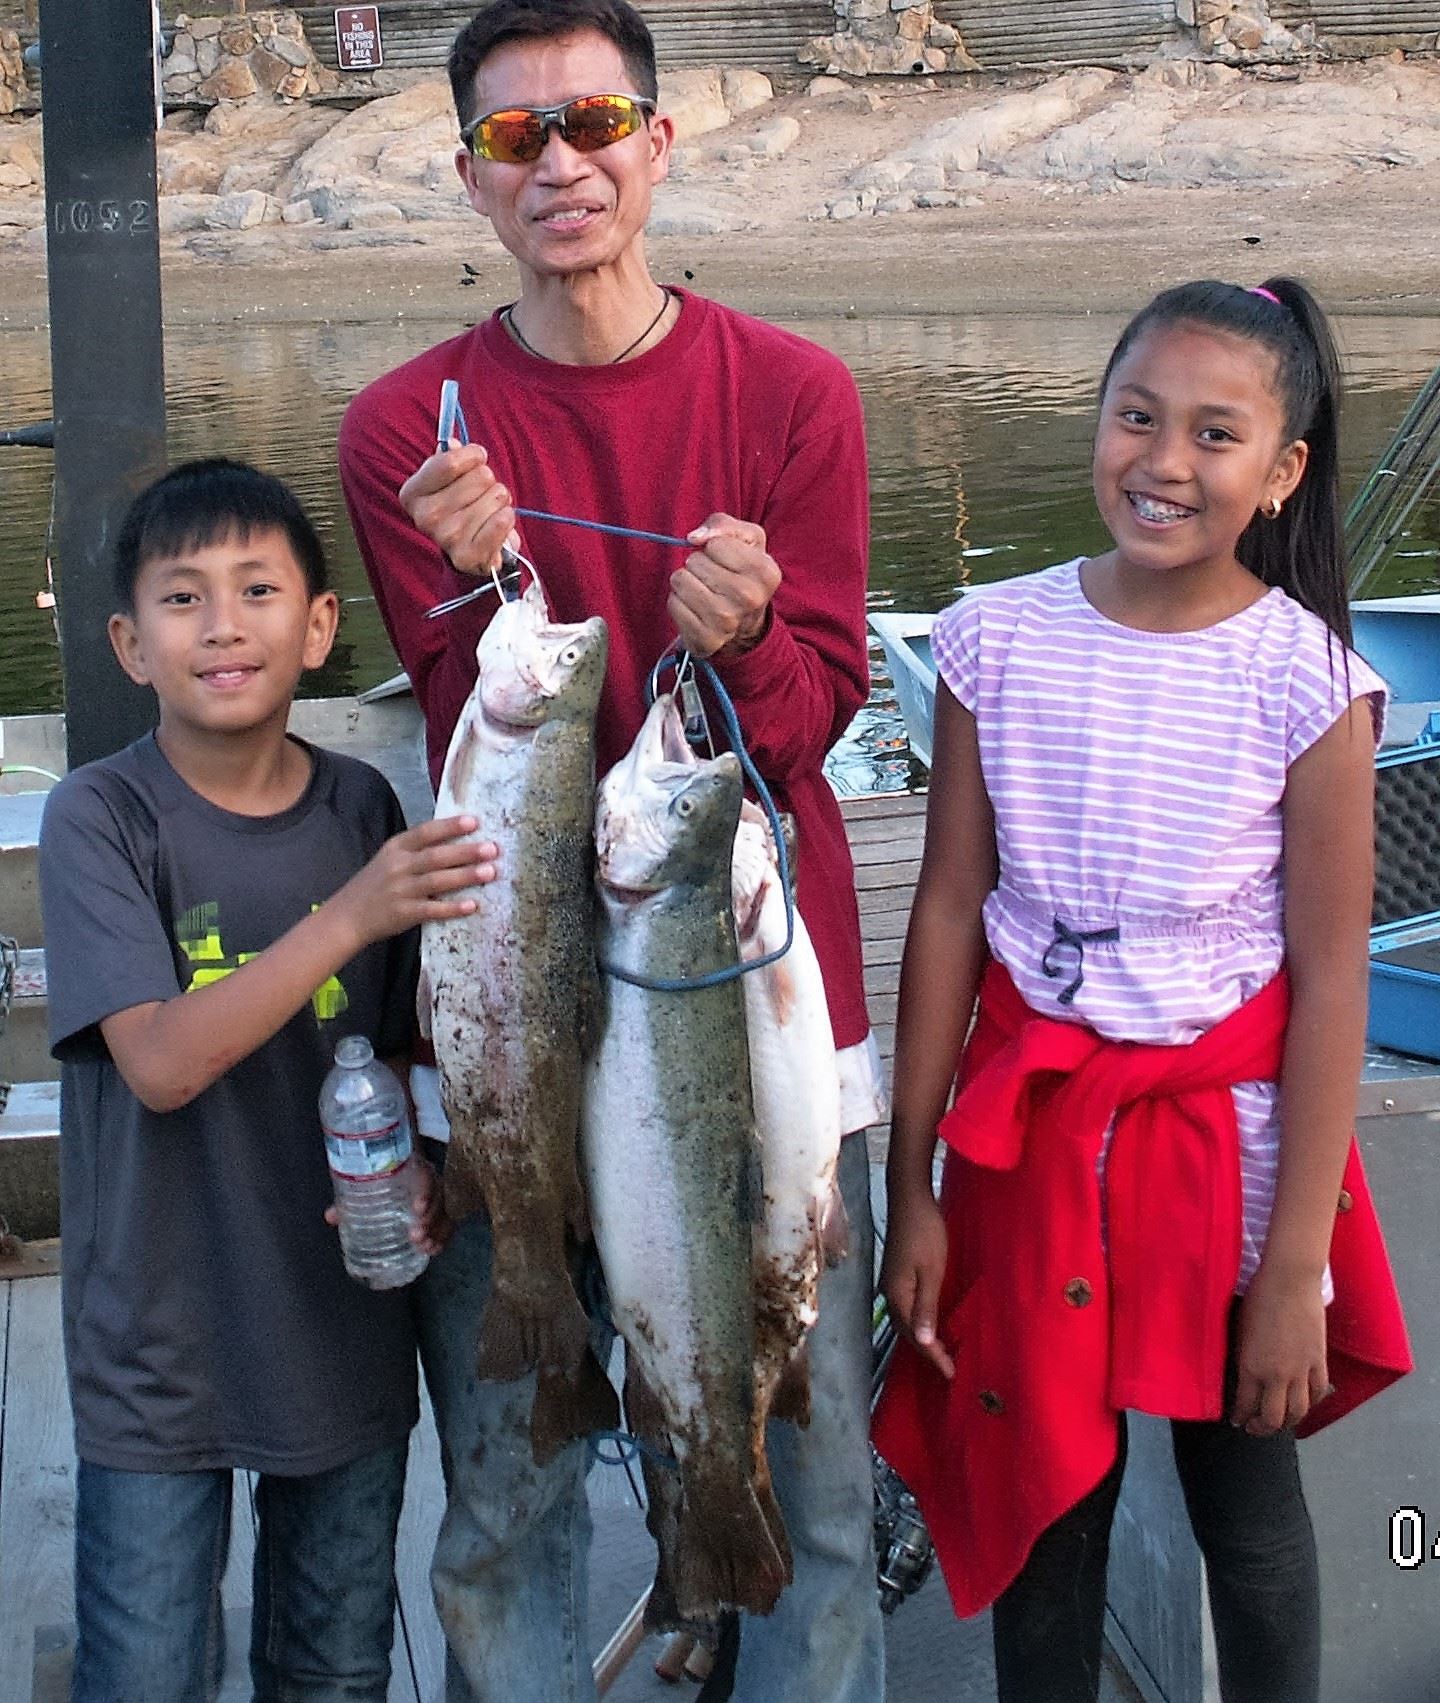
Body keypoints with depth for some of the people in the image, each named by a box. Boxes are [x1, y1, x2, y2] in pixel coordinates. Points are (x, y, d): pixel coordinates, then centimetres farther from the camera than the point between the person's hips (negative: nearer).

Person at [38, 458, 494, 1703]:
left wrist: (418, 1176, -11)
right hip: (158, 1343, -3)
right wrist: (350, 917, -32)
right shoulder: (99, 819, -13)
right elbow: (160, 1062, -24)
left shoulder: (361, 808, -2)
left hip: (345, 1318, 3)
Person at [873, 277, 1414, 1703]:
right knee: (1040, 1480, 15)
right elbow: (947, 914, -2)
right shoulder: (997, 641, -6)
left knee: (1244, 1504, 14)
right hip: (1033, 1113, 2)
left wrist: (1296, 1263, -10)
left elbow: (1329, 981, -10)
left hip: (1229, 1128, -2)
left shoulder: (1309, 679, -13)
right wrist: (910, 1187, 0)